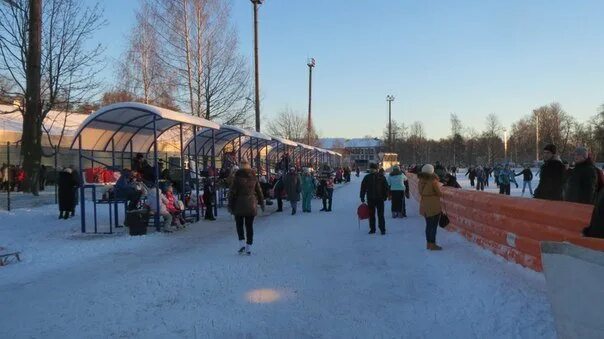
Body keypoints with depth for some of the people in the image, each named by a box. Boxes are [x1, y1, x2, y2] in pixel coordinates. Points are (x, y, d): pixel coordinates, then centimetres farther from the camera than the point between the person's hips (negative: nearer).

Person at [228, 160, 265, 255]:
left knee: (239, 224, 13)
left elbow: (232, 192, -8)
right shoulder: (254, 177, 2)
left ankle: (242, 244, -1)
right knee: (249, 226, 8)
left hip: (239, 205, -3)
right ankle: (249, 248, 9)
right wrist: (261, 203, 18)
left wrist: (230, 205, -2)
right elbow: (259, 191, 8)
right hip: (251, 205, 3)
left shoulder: (237, 177, -7)